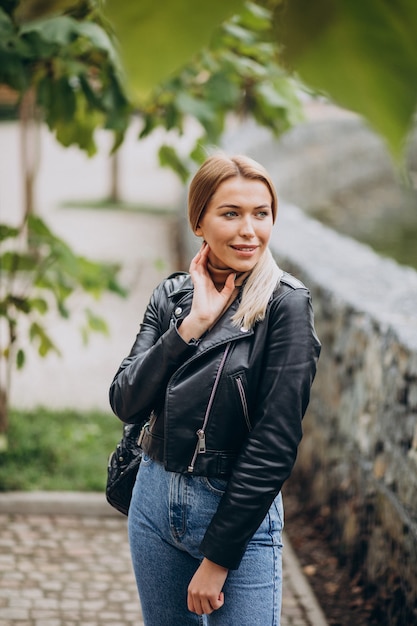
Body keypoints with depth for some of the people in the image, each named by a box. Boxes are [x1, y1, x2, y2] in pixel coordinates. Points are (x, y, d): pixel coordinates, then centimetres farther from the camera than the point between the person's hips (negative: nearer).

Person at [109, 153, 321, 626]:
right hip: (156, 499, 5)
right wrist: (191, 325, -16)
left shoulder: (284, 304, -12)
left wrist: (219, 557, -14)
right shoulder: (171, 295, 3)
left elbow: (275, 442, -15)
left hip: (240, 513, -5)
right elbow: (126, 404, -6)